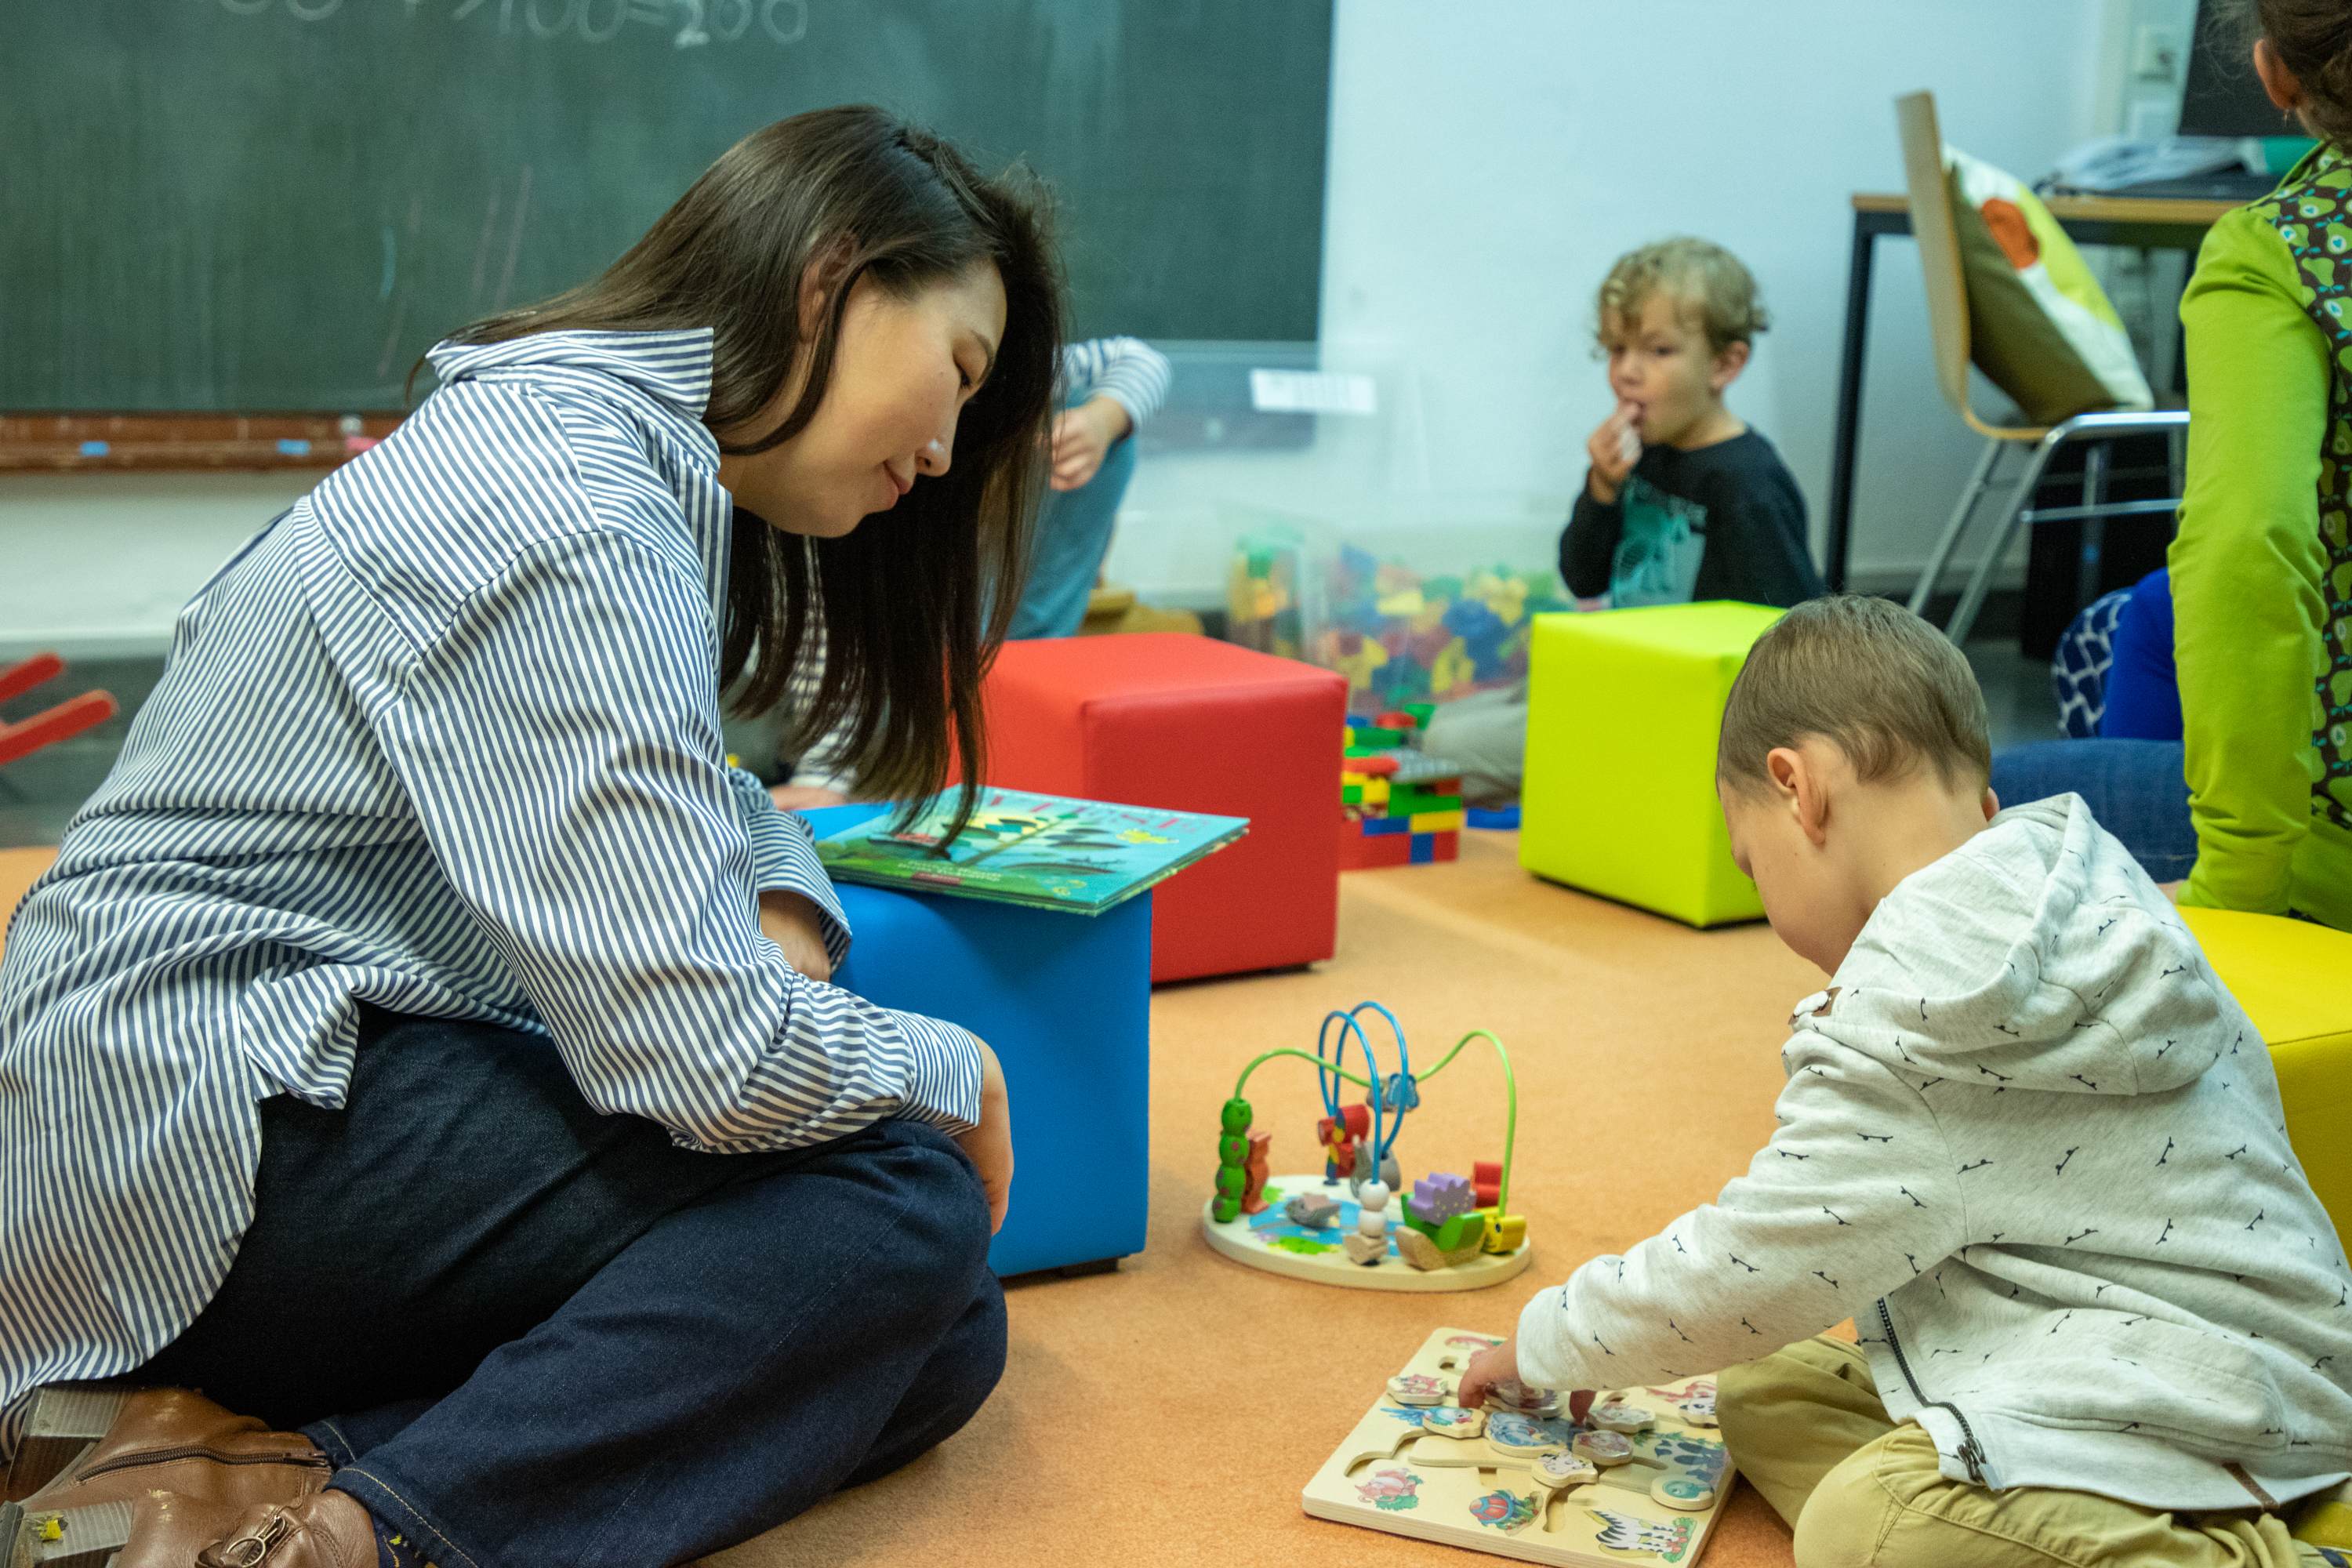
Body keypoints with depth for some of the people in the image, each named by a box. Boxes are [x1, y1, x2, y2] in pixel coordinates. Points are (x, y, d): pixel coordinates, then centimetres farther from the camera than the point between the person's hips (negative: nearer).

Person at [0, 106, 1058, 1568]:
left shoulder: (574, 433, 12)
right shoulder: (565, 520, -21)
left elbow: (697, 795, 25)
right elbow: (706, 1062, -25)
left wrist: (782, 906, 2)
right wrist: (959, 1073, -6)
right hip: (210, 1135, -10)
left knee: (938, 1343, -4)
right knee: (903, 1207, -21)